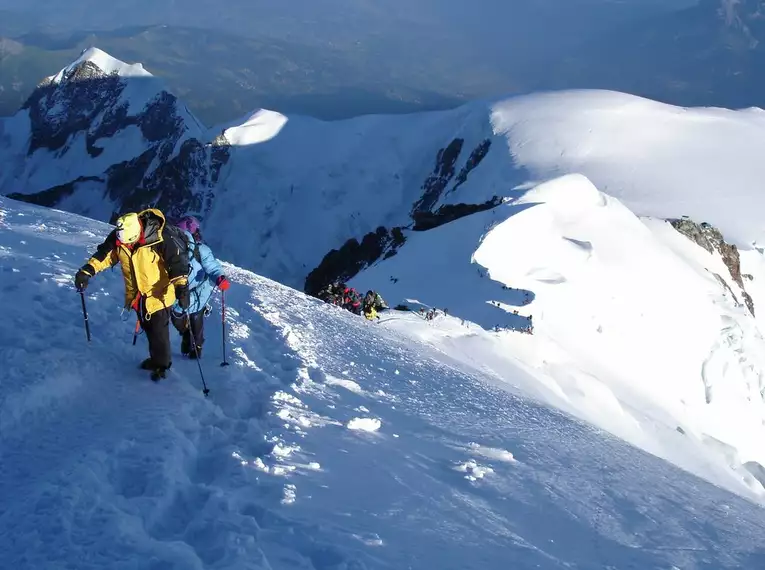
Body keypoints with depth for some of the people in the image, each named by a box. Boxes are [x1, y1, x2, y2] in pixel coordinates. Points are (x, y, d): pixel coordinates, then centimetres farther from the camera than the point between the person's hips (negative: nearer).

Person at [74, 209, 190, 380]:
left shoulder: (161, 237, -30)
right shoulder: (117, 237, -14)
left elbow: (177, 260, -26)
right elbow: (104, 254, -2)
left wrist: (181, 287, -34)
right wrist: (87, 271, -13)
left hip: (158, 293, -5)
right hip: (136, 294, 5)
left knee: (159, 331, 3)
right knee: (147, 328, 19)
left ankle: (161, 363, 25)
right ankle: (156, 358, 39)